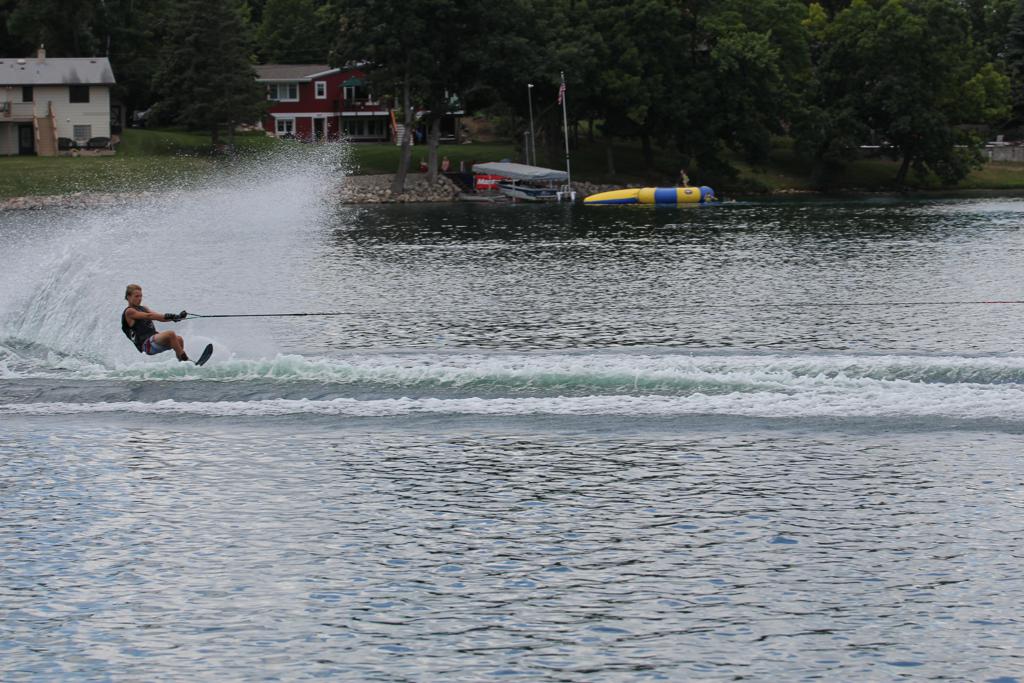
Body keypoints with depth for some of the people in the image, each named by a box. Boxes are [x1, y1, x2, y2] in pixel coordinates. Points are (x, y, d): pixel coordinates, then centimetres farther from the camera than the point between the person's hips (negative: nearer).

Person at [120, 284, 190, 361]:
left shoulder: (143, 309, 22)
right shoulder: (129, 312, -2)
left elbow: (159, 318, 10)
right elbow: (148, 316, -15)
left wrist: (176, 317, -6)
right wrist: (167, 316, -26)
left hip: (154, 339, 8)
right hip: (146, 344, -8)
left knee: (178, 340, -13)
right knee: (170, 334, -27)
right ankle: (185, 360, -26)